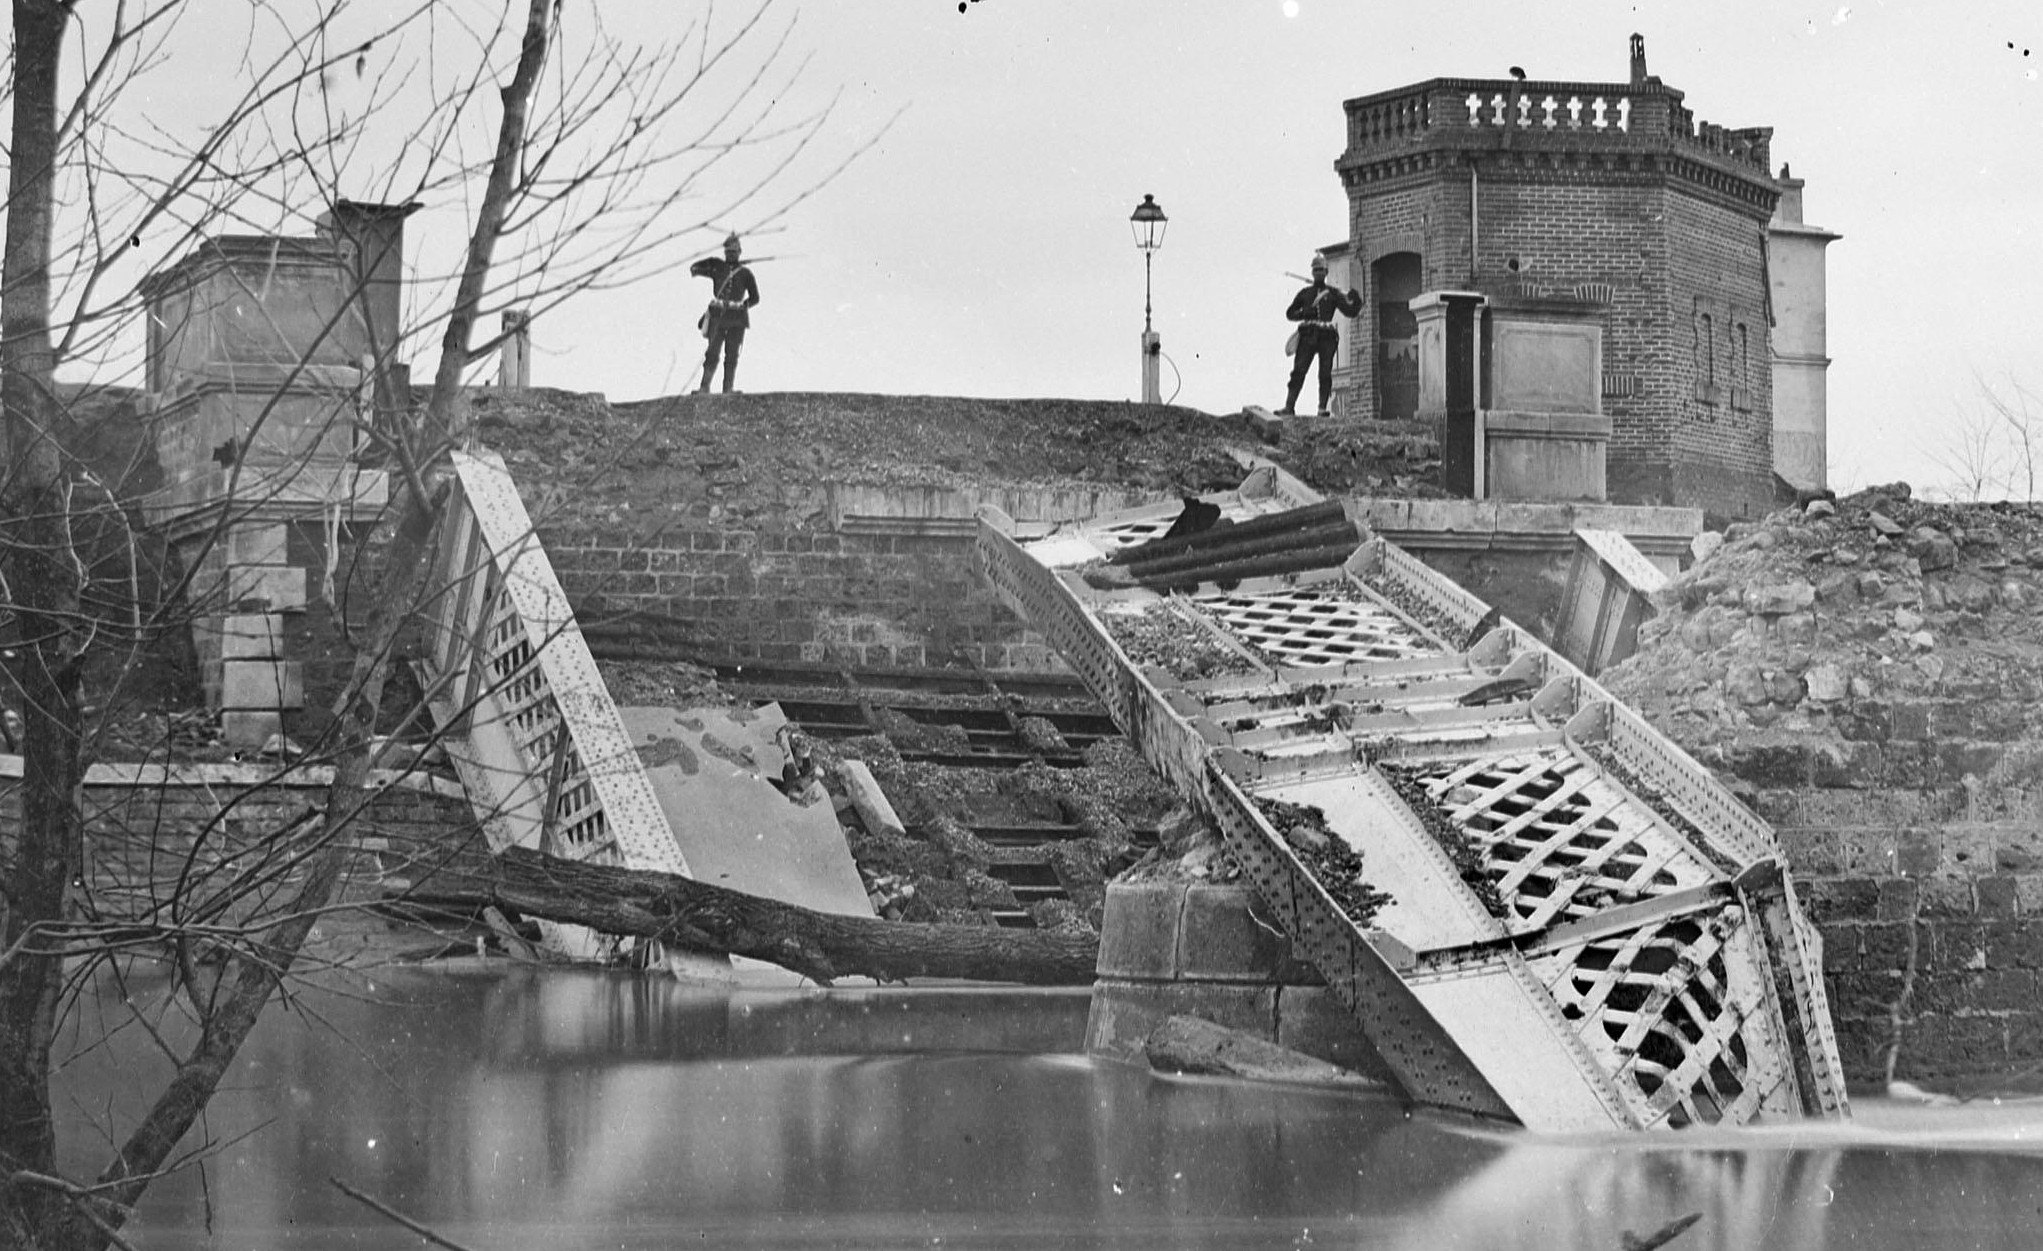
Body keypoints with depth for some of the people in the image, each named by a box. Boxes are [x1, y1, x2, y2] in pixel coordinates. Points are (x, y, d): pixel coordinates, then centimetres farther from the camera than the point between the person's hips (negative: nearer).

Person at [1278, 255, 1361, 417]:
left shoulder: (1333, 294, 13)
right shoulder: (1305, 293, 16)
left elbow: (1349, 311, 8)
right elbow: (1290, 313, 17)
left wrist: (1356, 301, -13)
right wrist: (1305, 313, -2)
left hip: (1326, 337, 0)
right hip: (1308, 335, 0)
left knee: (1325, 373, -6)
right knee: (1298, 371, -9)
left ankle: (1322, 408, -6)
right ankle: (1289, 407, -13)